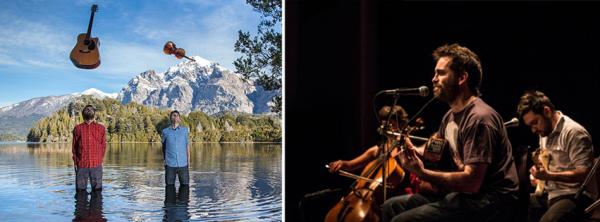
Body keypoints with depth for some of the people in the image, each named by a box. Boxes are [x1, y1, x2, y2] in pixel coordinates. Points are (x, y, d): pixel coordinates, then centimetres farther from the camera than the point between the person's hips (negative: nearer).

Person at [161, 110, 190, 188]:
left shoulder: (185, 130, 6)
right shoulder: (165, 131, 5)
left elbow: (187, 145, 11)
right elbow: (164, 146, 16)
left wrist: (188, 160, 10)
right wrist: (164, 160, 14)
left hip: (183, 164, 0)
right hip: (170, 165, 0)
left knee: (185, 185, 2)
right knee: (170, 185, 3)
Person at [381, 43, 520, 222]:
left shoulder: (479, 118, -19)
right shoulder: (451, 115, 12)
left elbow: (472, 182, -26)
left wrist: (423, 173, -24)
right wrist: (412, 151, 8)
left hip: (490, 200, -9)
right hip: (463, 193, 10)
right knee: (391, 207, 5)